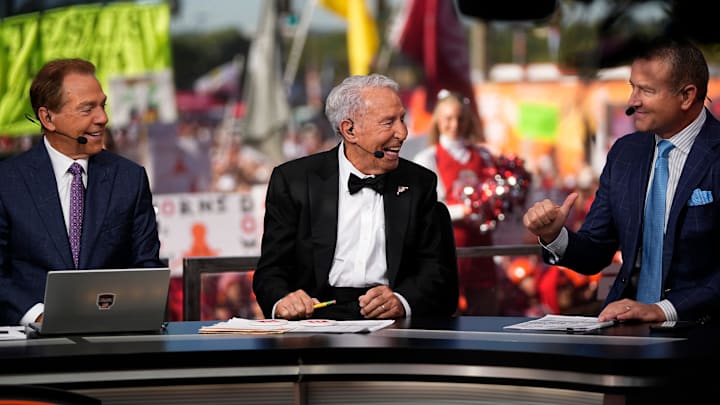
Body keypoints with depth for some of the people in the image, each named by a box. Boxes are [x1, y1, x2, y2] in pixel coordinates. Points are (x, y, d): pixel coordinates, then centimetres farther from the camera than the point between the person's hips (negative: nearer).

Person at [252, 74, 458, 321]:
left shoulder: (419, 183, 13)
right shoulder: (293, 180, 7)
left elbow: (438, 272, 6)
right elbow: (271, 270, 4)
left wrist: (401, 301, -17)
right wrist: (281, 301, -20)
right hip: (319, 319, 0)